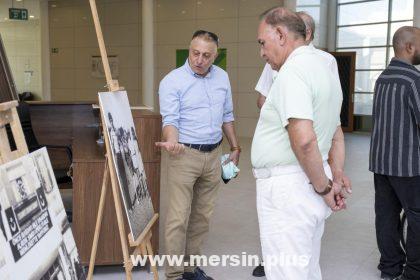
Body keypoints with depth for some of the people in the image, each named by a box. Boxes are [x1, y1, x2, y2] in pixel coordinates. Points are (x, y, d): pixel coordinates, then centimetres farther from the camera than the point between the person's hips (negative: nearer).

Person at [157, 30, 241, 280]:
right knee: (179, 217, -7)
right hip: (185, 155, -5)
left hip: (214, 155, 6)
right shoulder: (172, 81, -8)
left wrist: (235, 148, 18)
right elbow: (171, 120, -14)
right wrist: (172, 141, -34)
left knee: (202, 215, 11)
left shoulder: (222, 77, 9)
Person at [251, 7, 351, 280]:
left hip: (287, 186, -10)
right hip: (312, 186, 10)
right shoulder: (324, 68, 16)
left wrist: (324, 187, -15)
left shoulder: (293, 71, -17)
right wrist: (337, 178, 15)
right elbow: (337, 135, 21)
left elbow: (303, 139, -27)